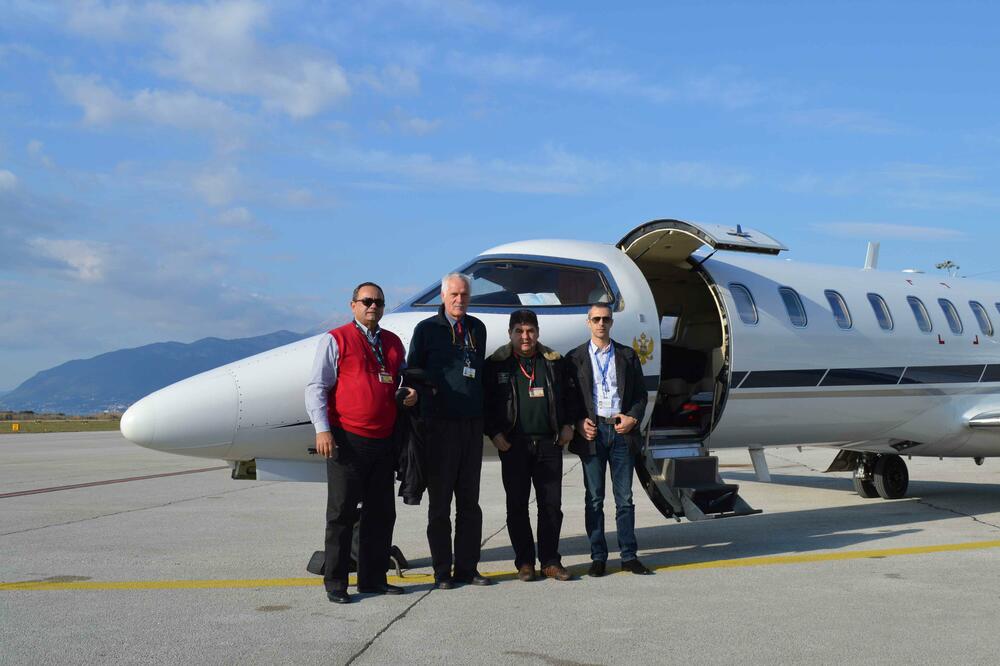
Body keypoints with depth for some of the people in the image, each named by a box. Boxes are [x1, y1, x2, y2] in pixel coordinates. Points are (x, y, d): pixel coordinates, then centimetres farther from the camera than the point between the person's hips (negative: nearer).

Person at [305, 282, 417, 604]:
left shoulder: (393, 343, 16)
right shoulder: (336, 340, 0)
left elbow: (402, 378, 28)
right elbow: (316, 387, -4)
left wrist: (411, 391, 4)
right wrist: (322, 429, -14)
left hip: (383, 441, 6)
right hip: (347, 441, -6)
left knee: (381, 513, 10)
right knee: (342, 514, -2)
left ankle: (373, 578, 21)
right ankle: (335, 583, 6)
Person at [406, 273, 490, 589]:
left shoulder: (477, 328, 13)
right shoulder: (426, 329, -1)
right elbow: (412, 373, 1)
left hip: (472, 424, 5)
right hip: (441, 425, -4)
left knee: (469, 501, 8)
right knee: (440, 502, 1)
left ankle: (467, 567, 15)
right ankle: (442, 571, 8)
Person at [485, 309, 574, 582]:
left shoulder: (554, 362, 10)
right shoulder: (497, 364, 3)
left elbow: (567, 395, 19)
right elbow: (486, 403, 3)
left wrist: (567, 424, 7)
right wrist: (494, 433, -5)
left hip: (549, 443, 2)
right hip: (513, 445, -2)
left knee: (552, 505, 3)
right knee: (517, 506, 3)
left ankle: (550, 561, 12)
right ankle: (525, 562, 12)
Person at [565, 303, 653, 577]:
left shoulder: (628, 356, 11)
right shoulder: (575, 357, 7)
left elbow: (640, 393, 11)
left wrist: (633, 418, -5)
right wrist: (579, 423, -9)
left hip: (622, 431, 1)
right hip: (593, 432, -1)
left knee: (624, 498, 4)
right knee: (594, 498, 3)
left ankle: (629, 556, 9)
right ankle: (598, 557, 9)